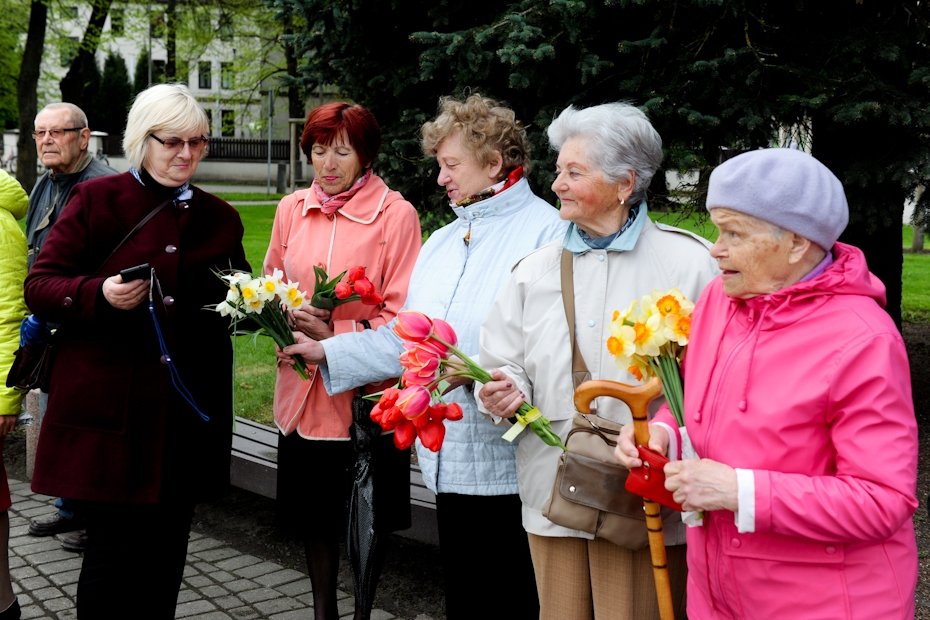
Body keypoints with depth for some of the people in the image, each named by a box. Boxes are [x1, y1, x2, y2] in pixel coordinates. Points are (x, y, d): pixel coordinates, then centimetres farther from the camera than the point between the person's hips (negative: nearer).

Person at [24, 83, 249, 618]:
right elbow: (39, 286, -2)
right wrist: (99, 293, -21)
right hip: (111, 409, -4)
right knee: (116, 548, -1)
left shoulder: (220, 218, 13)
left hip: (189, 414, 4)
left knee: (165, 553, 10)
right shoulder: (96, 200, 1)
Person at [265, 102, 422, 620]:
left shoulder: (395, 214, -9)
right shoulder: (292, 209, 6)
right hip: (303, 389, 5)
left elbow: (404, 316, -11)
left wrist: (338, 334, -22)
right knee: (314, 511, 16)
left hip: (367, 395, -4)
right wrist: (286, 316, -5)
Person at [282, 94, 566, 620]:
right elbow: (406, 340, 19)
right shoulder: (442, 242, 18)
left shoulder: (546, 231, -9)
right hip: (449, 458, 7)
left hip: (507, 463, -7)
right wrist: (327, 352, 14)